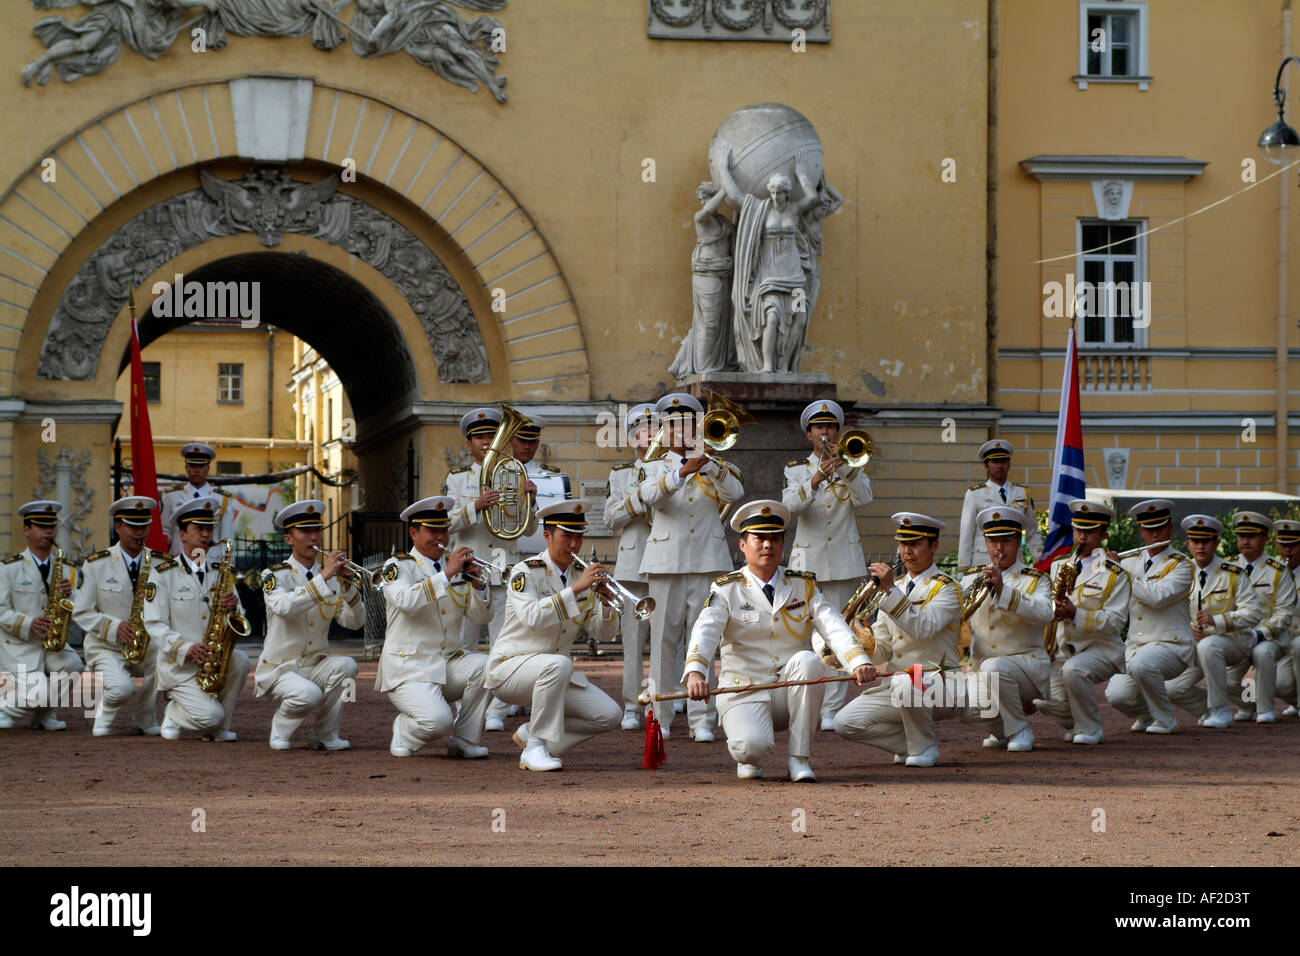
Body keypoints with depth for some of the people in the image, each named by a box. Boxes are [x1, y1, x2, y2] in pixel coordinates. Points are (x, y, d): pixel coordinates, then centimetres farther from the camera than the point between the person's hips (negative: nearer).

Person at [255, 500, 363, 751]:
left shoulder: (332, 577, 7)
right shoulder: (275, 575, -7)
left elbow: (354, 622, -4)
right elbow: (284, 607, -30)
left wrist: (348, 585, -21)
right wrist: (323, 577, -34)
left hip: (317, 666, 5)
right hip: (279, 668, -5)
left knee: (346, 665, -27)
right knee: (308, 694, -34)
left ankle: (324, 735, -9)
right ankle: (281, 730, -1)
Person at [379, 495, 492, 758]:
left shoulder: (457, 566, 13)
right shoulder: (398, 566, -3)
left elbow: (481, 617, 7)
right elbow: (405, 602, -25)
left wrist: (477, 582, -12)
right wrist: (446, 575, -28)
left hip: (450, 665, 6)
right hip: (409, 667, -6)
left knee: (484, 665, -25)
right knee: (437, 721, -30)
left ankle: (464, 741, -8)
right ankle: (403, 729, 7)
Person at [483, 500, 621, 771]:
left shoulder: (581, 575, 6)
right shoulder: (526, 572, -13)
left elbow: (602, 633, 2)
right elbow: (531, 617, -33)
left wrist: (606, 601, -18)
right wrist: (575, 589, -36)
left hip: (552, 672, 7)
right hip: (508, 667, -7)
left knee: (609, 715, -10)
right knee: (558, 664, -39)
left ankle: (531, 733, 9)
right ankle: (536, 748, -25)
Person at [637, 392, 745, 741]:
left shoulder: (714, 469, 13)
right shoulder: (655, 468, 10)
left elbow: (735, 493, -7)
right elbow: (650, 495, -13)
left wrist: (707, 462, -19)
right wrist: (683, 470, -28)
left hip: (706, 563, 0)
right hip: (666, 563, 0)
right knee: (664, 638, -1)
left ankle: (702, 720, -2)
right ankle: (659, 718, 5)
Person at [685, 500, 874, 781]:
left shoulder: (804, 586, 7)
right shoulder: (726, 589, 0)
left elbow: (834, 627, -9)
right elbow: (705, 631, -17)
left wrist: (859, 662, -29)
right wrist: (695, 672, -39)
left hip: (791, 692, 3)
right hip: (744, 691, -3)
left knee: (808, 661, -30)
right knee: (751, 745, -32)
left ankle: (799, 757, -16)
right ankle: (751, 758, 10)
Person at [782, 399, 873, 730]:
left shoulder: (852, 467, 11)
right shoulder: (796, 469, 7)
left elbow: (863, 499, -8)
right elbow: (790, 504, -13)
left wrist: (845, 465, -18)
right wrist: (817, 477, -28)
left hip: (843, 561, 0)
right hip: (807, 561, 0)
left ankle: (832, 709, -4)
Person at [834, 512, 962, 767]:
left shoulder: (945, 588, -5)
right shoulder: (895, 589, 15)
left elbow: (923, 628, -25)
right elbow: (880, 651, 10)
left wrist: (890, 591, -29)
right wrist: (865, 639, -12)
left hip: (938, 686, -6)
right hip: (895, 683, 6)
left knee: (904, 684, -39)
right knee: (845, 723, -13)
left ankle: (925, 747, -13)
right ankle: (909, 744, 8)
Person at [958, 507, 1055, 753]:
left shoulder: (1034, 580, 0)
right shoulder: (972, 580, 13)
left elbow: (1044, 613, -21)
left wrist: (1003, 590, -30)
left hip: (1026, 663, -5)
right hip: (980, 666, 5)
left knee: (993, 668, -37)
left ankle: (1019, 730, -14)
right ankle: (1001, 728, 10)